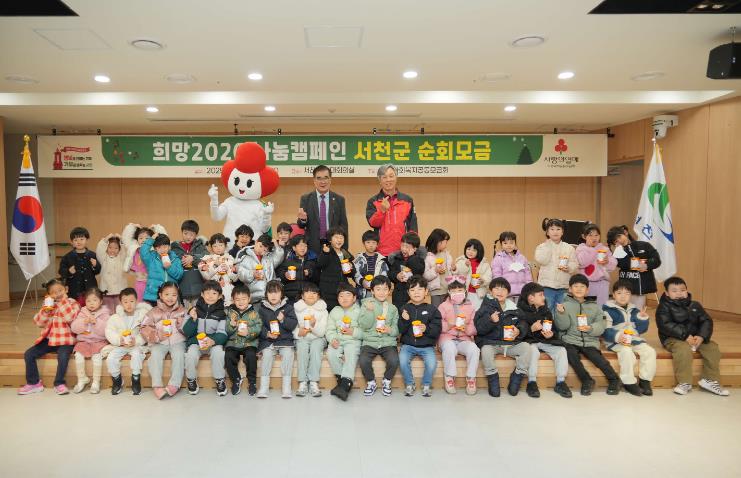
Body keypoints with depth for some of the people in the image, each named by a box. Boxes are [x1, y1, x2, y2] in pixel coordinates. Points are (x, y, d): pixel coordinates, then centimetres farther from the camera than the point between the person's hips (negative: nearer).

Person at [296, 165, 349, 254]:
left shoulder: (339, 200, 5)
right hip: (313, 246, 0)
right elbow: (301, 225, 3)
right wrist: (303, 219, -21)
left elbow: (344, 225, 5)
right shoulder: (305, 199, 4)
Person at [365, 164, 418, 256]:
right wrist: (382, 210, -24)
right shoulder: (373, 201, 6)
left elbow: (413, 227, 10)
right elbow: (373, 223, -8)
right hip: (381, 251, -1)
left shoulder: (407, 200, 10)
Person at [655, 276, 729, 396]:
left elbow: (706, 321, 6)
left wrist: (701, 336, -14)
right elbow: (665, 325, -16)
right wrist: (685, 336, -24)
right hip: (674, 338, -6)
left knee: (713, 348, -15)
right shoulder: (664, 307, -4)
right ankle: (684, 382, -21)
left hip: (696, 337, 6)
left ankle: (710, 380, -3)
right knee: (684, 349, -34)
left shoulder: (695, 305, 13)